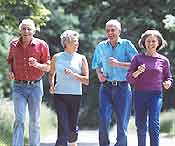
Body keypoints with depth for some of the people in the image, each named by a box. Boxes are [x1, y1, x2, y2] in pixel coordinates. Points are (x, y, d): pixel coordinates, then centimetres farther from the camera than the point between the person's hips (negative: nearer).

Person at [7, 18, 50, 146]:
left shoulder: (41, 45, -3)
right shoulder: (14, 44, 4)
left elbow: (47, 67, 1)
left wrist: (37, 65, -19)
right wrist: (10, 71, 1)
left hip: (35, 86, -1)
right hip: (19, 87, 1)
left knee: (34, 121, 6)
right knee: (19, 119, -8)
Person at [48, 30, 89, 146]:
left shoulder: (81, 59, 5)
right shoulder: (57, 58, 7)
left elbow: (86, 81, -1)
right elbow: (51, 74, 22)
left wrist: (73, 74, -14)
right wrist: (51, 85, 3)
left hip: (75, 95, 1)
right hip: (60, 95, -1)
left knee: (72, 127, 5)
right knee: (63, 126, -12)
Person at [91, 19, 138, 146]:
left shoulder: (126, 45, -1)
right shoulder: (101, 47, 11)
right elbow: (97, 64, 25)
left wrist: (118, 64, -17)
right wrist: (99, 73, 4)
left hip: (123, 88, -2)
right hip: (106, 87, 2)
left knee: (122, 121, 1)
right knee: (104, 119, -11)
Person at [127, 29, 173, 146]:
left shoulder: (163, 60, 5)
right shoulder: (138, 58, 4)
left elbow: (168, 77, 16)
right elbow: (130, 78, 2)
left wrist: (167, 83, -6)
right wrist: (138, 72, -18)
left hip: (156, 95, -1)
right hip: (139, 94, 1)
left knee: (154, 124, -13)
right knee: (141, 125, 5)